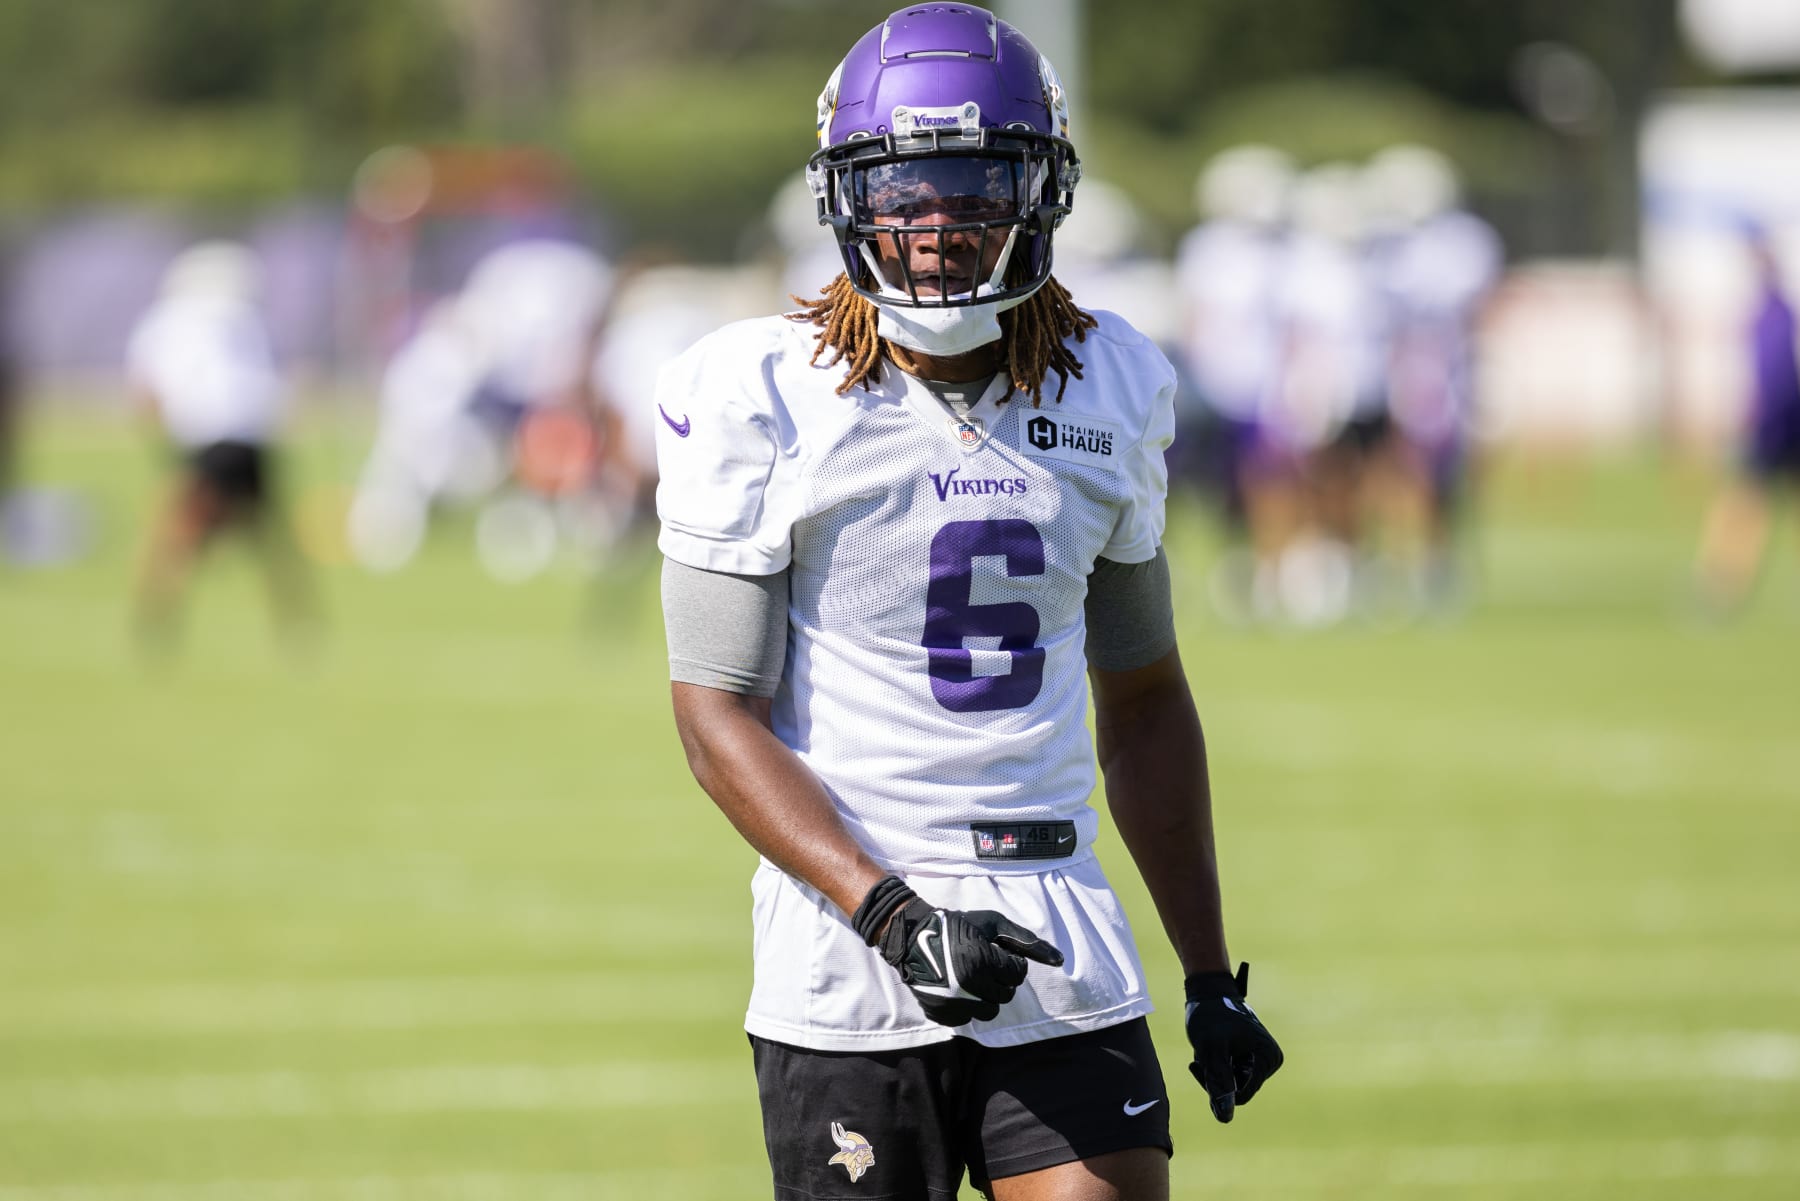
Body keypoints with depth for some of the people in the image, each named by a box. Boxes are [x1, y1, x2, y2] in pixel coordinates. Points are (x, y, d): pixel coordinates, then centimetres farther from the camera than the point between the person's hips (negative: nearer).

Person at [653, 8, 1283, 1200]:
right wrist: (890, 914, -18)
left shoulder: (1109, 389, 9)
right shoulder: (760, 399, -5)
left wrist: (1210, 974, 16)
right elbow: (718, 712, -6)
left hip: (1061, 948, 3)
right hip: (849, 964, -3)